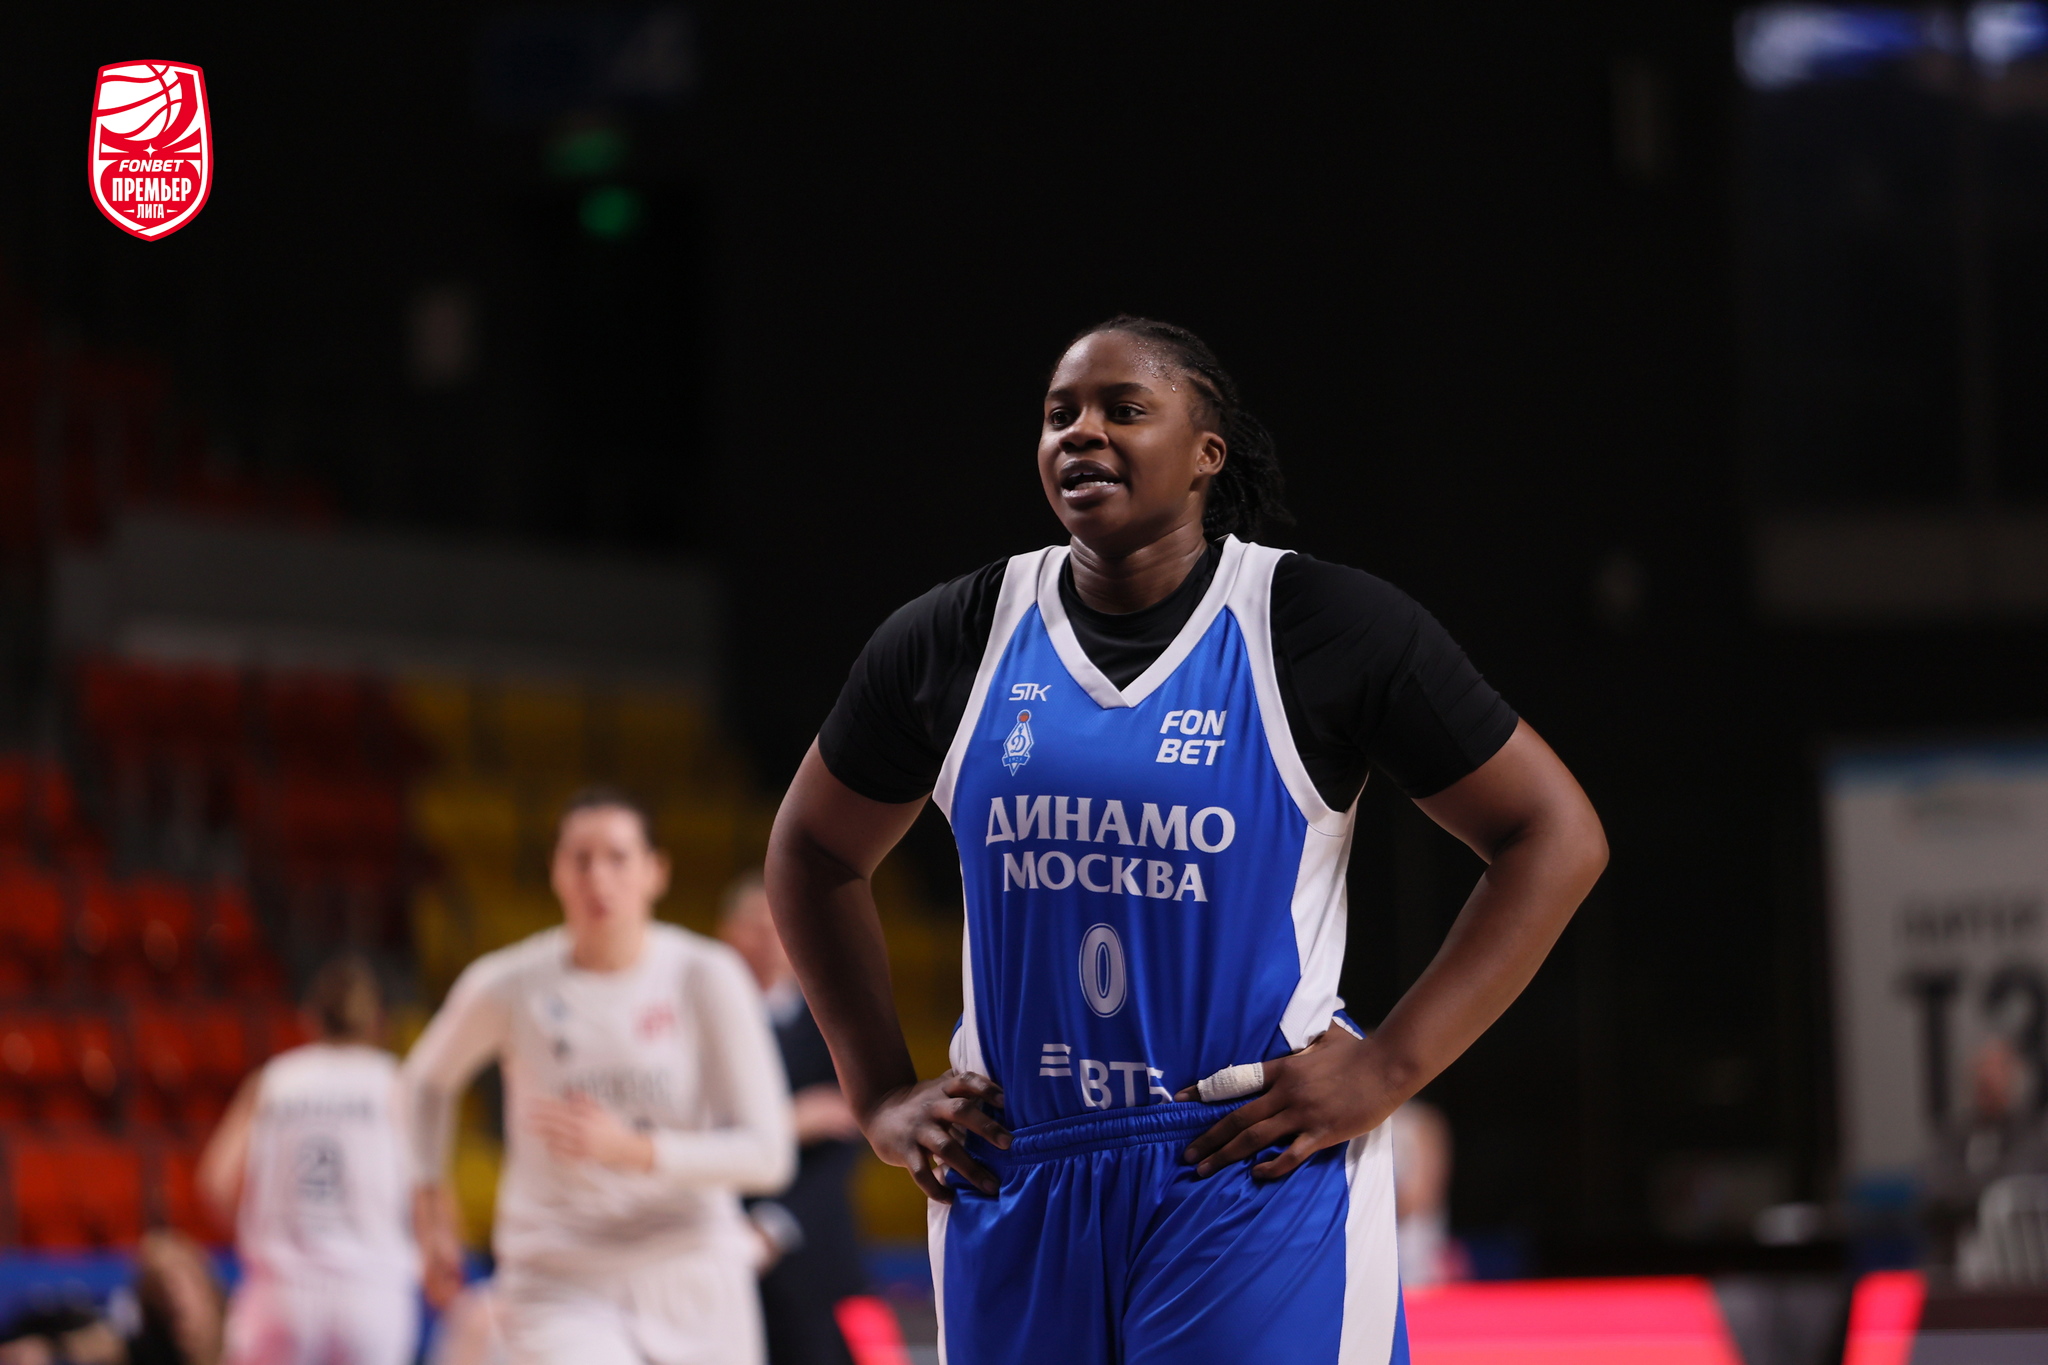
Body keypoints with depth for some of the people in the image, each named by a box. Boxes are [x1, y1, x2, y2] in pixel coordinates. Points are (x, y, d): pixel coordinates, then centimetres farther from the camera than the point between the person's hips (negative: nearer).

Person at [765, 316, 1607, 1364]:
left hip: (1257, 1176, -4)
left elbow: (1555, 836, -2)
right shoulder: (954, 642, 5)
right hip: (1014, 1189, 4)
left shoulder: (1326, 628, -5)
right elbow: (812, 852, 21)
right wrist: (880, 1094, 11)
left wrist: (1388, 1068, -9)